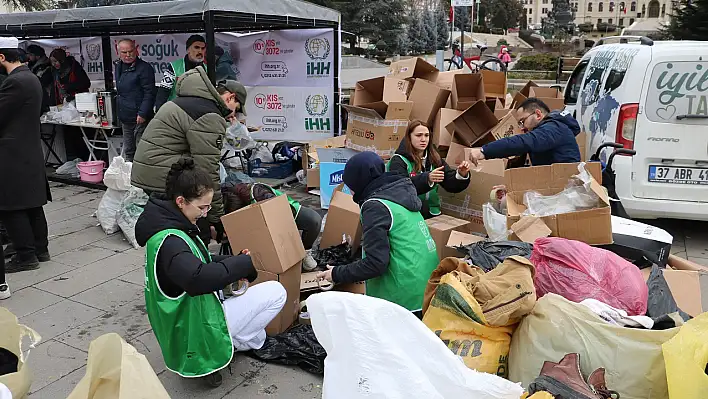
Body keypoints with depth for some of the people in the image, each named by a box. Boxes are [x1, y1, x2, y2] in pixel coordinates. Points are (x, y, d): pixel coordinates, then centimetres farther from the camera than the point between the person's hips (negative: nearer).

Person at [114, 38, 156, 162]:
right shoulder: (119, 67, 15)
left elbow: (149, 94, -15)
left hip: (140, 119, -8)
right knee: (127, 152, 16)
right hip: (125, 118, 8)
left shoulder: (144, 68, -11)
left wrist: (142, 114, -20)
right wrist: (119, 114, 19)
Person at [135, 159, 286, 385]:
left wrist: (235, 262, -2)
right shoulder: (168, 241, -28)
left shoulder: (166, 225, 4)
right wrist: (244, 264, -30)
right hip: (197, 330, -10)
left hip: (186, 322, 10)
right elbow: (198, 278, -44)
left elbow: (198, 264, 14)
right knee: (275, 292, -9)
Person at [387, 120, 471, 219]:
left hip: (432, 215, 5)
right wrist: (427, 178, -32)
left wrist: (461, 175, -13)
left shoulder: (435, 159, 12)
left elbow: (451, 185, 6)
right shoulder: (398, 160, -3)